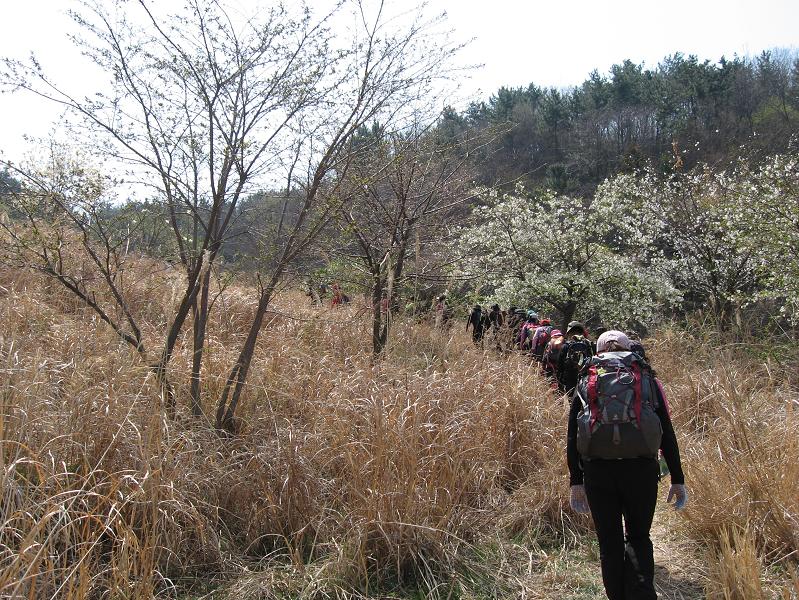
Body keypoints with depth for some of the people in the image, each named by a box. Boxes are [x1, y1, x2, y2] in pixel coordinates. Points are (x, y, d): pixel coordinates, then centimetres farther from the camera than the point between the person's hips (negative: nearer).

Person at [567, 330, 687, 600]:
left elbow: (572, 436, 6)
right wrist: (677, 479, 10)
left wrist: (575, 481, 9)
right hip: (641, 469, 0)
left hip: (597, 471, 0)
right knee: (638, 537, 18)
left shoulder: (585, 382, 12)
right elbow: (668, 433, 7)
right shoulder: (647, 379, 12)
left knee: (609, 543, 14)